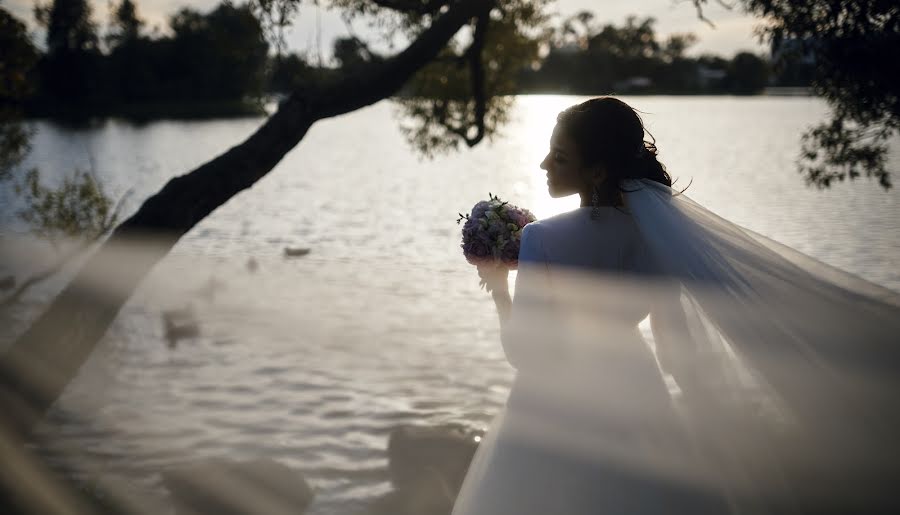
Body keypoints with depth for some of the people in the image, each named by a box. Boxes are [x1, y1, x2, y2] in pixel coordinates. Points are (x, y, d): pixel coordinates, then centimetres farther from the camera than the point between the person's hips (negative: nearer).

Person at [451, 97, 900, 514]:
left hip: (557, 413, -4)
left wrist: (498, 288, -4)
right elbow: (676, 347, -1)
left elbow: (522, 351, -19)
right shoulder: (657, 232, -8)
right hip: (635, 399, 5)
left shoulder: (543, 239, -23)